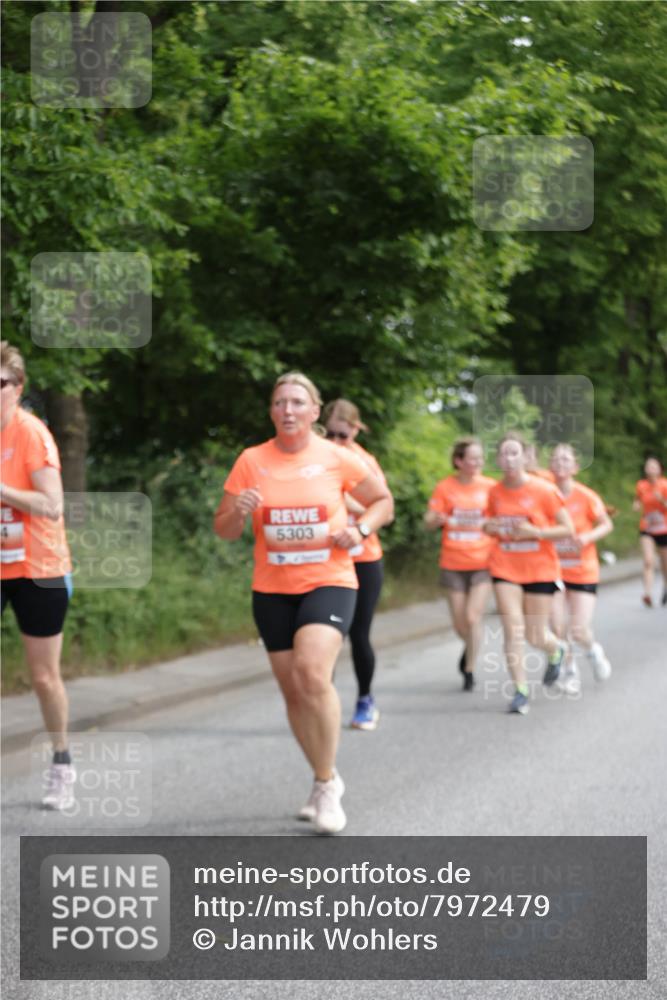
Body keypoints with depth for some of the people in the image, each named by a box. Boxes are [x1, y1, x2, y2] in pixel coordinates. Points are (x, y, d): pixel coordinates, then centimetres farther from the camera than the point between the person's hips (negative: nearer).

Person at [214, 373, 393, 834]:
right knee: (293, 691, 8)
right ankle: (325, 782, 29)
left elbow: (383, 501, 11)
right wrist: (238, 512, -18)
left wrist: (360, 529, -9)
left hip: (329, 582, -3)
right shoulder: (252, 460, 0)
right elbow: (224, 529, 4)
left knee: (312, 673, -25)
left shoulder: (337, 458, -4)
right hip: (272, 591, 3)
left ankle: (327, 783, -10)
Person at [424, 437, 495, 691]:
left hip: (482, 563, -1)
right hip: (453, 565, 1)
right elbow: (429, 522, -1)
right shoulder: (445, 487, -2)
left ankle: (470, 670, 3)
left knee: (473, 617, -12)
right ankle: (471, 648, 40)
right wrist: (436, 519, -24)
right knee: (459, 623, 6)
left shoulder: (490, 487, -1)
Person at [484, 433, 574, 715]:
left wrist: (536, 532, -21)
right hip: (505, 568, 2)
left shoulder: (544, 491, -11)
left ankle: (556, 649, 40)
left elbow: (568, 529, -7)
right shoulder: (495, 492, 1)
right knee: (513, 629, -10)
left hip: (540, 570, -2)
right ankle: (520, 691, -4)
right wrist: (489, 528, -6)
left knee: (536, 636, 3)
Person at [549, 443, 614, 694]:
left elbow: (607, 524, -1)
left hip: (583, 572, -2)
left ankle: (593, 650, 30)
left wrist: (588, 537, -18)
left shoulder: (586, 496, -11)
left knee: (579, 631, -6)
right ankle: (569, 671, 21)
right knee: (558, 629, -5)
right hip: (554, 571, 2)